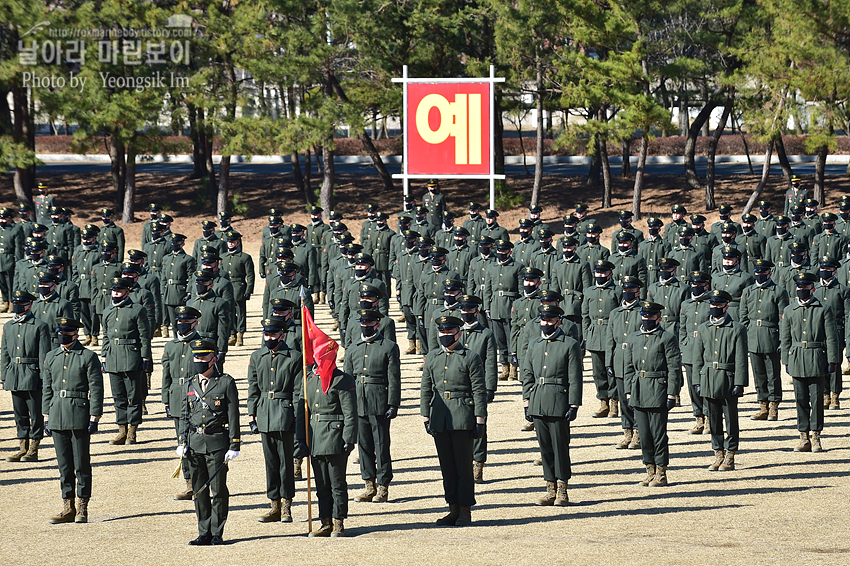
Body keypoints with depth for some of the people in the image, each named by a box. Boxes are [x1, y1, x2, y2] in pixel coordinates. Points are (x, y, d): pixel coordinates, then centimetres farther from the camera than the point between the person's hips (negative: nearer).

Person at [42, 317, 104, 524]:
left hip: (80, 418, -5)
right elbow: (47, 389, 16)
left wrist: (94, 418, -10)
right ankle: (68, 507, 12)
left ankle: (82, 508, 6)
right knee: (64, 464, 7)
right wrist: (46, 417, 11)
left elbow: (96, 389, -5)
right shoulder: (50, 357, 12)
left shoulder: (88, 357, -3)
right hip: (57, 418, 5)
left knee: (82, 464, 0)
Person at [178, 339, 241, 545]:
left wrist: (234, 445, -8)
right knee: (199, 491, 6)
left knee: (218, 490, -2)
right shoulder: (189, 386, 13)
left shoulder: (226, 383, 0)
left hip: (217, 443, -4)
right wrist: (182, 443, 6)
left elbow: (233, 416, -2)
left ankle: (217, 534, 6)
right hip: (195, 443, 4)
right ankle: (204, 534, 12)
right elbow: (184, 416, 16)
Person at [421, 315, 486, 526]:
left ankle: (466, 511, 4)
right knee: (447, 467, 7)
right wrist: (426, 418, 10)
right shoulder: (431, 358, 11)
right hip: (439, 419, 4)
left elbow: (479, 391, -4)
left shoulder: (470, 358, -2)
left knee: (464, 466, -2)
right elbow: (426, 389, 15)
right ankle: (454, 509, 13)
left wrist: (480, 421, -7)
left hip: (462, 419, -4)